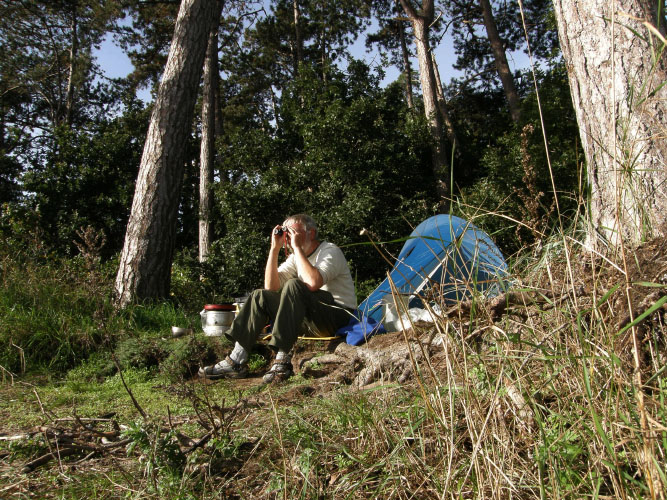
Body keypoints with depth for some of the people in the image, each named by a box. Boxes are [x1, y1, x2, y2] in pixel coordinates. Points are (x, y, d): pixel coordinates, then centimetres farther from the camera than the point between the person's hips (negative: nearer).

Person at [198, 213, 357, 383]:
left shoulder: (330, 251, -10)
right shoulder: (296, 257, 13)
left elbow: (313, 283, -30)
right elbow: (271, 286, 1)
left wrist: (297, 247, -21)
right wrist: (275, 248, -5)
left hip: (339, 314, -8)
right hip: (311, 319, 8)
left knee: (294, 286, -32)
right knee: (260, 296, 0)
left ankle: (282, 360, -32)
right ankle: (237, 361, -6)